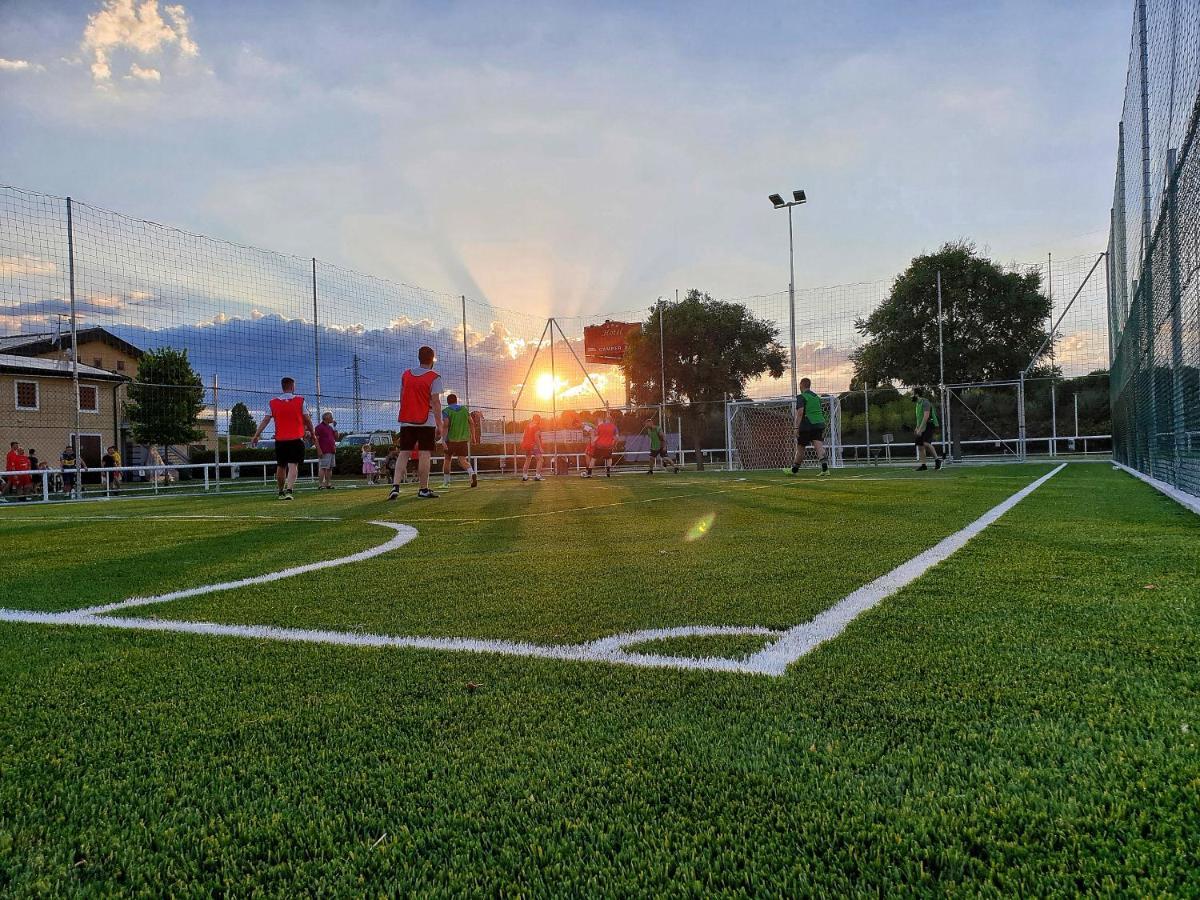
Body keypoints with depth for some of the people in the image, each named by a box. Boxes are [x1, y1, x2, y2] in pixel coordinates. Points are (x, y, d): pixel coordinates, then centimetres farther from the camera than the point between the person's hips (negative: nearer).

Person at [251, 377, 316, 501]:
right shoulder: (300, 401, -1)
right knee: (293, 465, -6)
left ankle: (281, 492, 27)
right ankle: (289, 490, -23)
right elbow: (307, 420, 2)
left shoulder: (273, 402, 4)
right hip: (296, 439, -2)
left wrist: (256, 436, 5)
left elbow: (265, 420, 1)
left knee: (281, 466, 15)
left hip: (280, 439, 2)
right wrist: (312, 435, 12)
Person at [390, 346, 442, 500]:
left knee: (403, 454, 8)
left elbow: (401, 398, 16)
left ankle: (395, 486, -5)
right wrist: (439, 426, -12)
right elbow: (436, 402, -13)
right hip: (426, 422, -4)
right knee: (424, 455, -1)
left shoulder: (405, 374, 10)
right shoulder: (434, 378, -6)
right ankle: (423, 490, 1)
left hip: (406, 421, 4)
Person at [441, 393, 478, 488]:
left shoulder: (446, 411, -2)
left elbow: (446, 425, -14)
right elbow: (471, 423, 7)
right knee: (463, 461, 1)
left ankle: (446, 482, 18)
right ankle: (472, 474, -27)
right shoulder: (464, 409, 10)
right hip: (464, 439, 3)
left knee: (447, 460, 14)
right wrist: (473, 437, 14)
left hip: (451, 439, -3)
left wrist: (443, 439, -17)